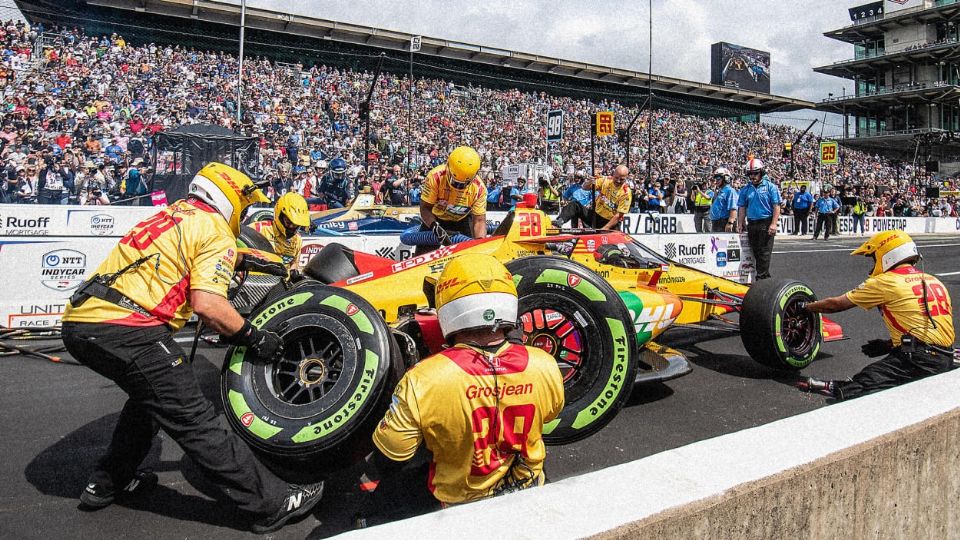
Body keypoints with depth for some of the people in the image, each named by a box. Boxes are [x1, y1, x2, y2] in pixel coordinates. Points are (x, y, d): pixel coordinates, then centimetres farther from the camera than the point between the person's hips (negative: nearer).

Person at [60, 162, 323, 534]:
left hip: (78, 323, 9)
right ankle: (272, 502, -2)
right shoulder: (216, 231, -3)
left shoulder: (171, 215, 23)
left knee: (151, 397, 29)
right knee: (193, 420, -7)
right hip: (125, 329, -9)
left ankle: (107, 483, 39)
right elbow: (207, 304, -16)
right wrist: (254, 338, -3)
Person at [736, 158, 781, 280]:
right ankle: (765, 275, 21)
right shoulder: (746, 189, 11)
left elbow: (776, 206, -6)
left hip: (766, 224, -5)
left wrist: (773, 224, -15)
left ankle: (761, 276, 0)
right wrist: (740, 224, 5)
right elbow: (742, 208, 13)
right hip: (751, 224, 5)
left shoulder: (770, 187, -2)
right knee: (756, 251, 9)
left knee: (764, 252, -4)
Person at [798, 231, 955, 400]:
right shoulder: (933, 280, 21)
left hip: (920, 359, -8)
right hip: (946, 359, 8)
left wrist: (806, 307, 25)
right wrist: (890, 345, 26)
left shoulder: (884, 282, 1)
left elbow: (836, 304, 9)